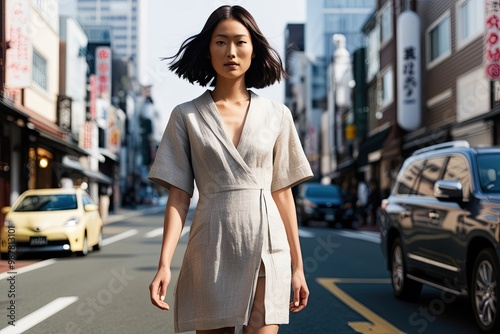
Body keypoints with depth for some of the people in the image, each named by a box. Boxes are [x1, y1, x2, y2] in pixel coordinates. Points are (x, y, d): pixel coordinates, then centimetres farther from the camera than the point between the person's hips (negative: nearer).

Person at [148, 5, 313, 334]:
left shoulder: (277, 115, 6)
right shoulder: (186, 116, 4)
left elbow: (283, 194, 9)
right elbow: (179, 197, 1)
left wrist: (297, 266, 8)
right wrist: (164, 264, -10)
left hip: (267, 249, 0)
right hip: (212, 249, 0)